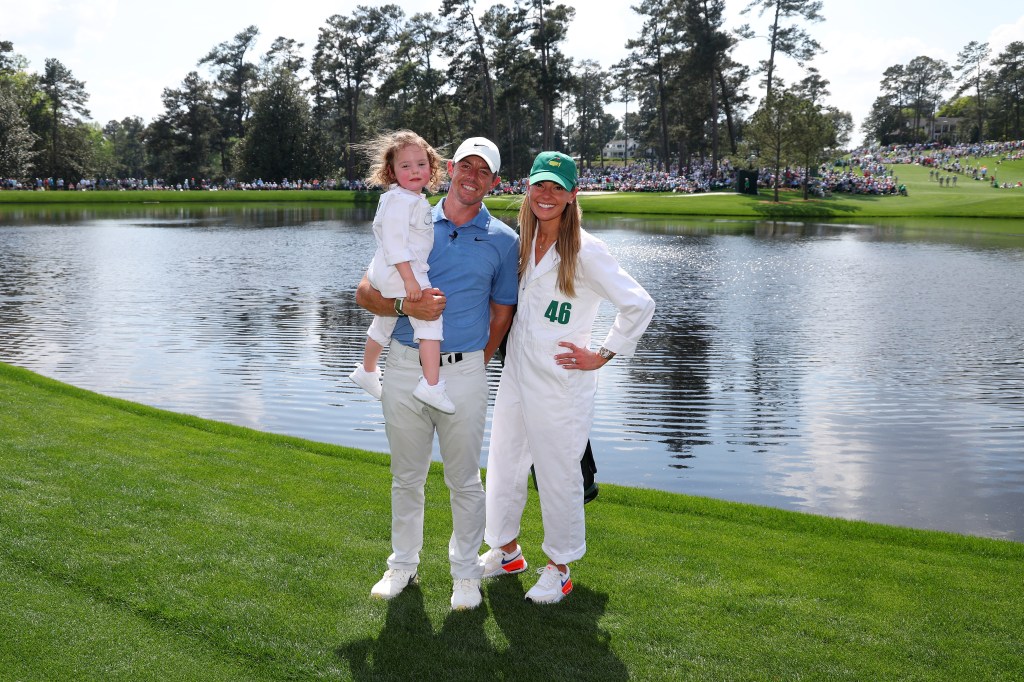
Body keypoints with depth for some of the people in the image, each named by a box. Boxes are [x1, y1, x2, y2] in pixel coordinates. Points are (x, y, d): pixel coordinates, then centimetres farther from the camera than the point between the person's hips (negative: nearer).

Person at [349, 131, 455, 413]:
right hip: (399, 272, -11)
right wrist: (409, 279, -30)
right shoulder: (399, 201, -19)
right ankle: (431, 384, -24)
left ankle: (367, 370, 48)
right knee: (430, 318, -18)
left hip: (387, 274, 11)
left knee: (384, 323, 27)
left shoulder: (416, 200, 13)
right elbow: (394, 242, -25)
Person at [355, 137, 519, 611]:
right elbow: (366, 292, 3)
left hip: (463, 372, -1)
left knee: (463, 481, 7)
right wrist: (405, 305, -16)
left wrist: (474, 364, 10)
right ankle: (403, 564, 30)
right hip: (404, 368, 2)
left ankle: (465, 572, 24)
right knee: (406, 478, 14)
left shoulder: (503, 240, 3)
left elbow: (501, 314, 9)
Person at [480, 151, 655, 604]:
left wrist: (601, 355, -11)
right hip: (515, 375, 7)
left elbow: (639, 305, -15)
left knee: (558, 475, 6)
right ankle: (506, 551, 38)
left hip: (561, 384, -6)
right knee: (503, 465, 17)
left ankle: (558, 569, 25)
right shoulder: (521, 243, 6)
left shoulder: (585, 251, -14)